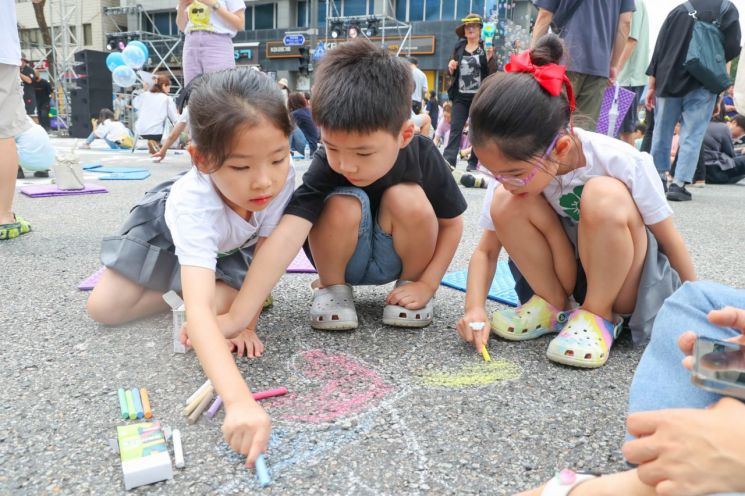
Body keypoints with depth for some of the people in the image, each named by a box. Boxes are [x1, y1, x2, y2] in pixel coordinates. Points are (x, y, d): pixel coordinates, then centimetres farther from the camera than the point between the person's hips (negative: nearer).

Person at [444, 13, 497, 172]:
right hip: (460, 96, 2)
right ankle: (448, 159, -15)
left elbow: (493, 73, -5)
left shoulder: (486, 47, 1)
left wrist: (489, 58, -21)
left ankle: (473, 162, 11)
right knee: (455, 128, -8)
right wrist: (451, 67, -6)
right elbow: (452, 74, 16)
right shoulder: (458, 48, 10)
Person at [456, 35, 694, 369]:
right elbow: (487, 250, -9)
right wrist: (475, 307, -27)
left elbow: (670, 240, -12)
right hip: (568, 275, 3)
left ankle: (600, 315, -14)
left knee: (605, 197, -34)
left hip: (625, 286, -3)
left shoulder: (623, 164, -26)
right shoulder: (515, 170, -16)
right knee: (506, 204, -23)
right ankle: (555, 306, -6)